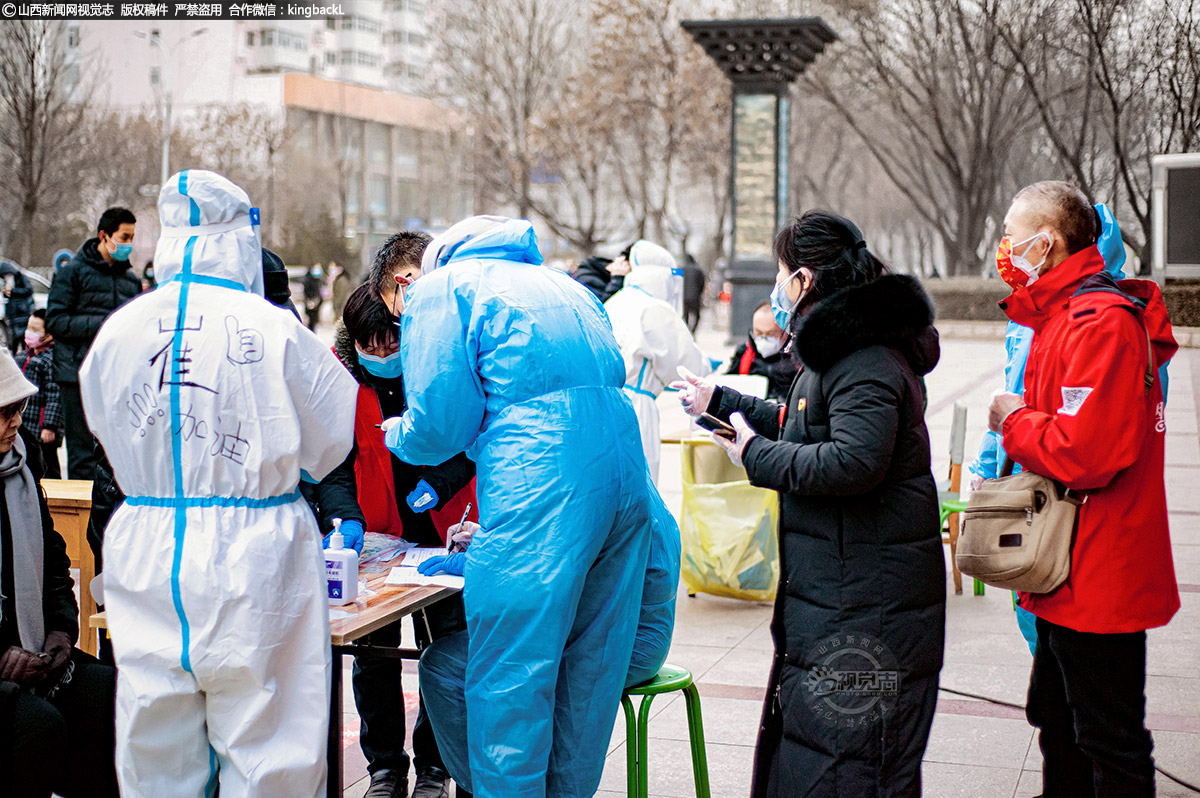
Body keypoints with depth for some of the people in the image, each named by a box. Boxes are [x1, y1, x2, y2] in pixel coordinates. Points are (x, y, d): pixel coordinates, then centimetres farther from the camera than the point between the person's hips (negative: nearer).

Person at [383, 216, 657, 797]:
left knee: (508, 678, 0)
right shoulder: (563, 286, 28)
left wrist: (397, 434, 21)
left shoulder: (441, 290, 8)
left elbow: (441, 419, -3)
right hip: (625, 471, 8)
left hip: (542, 487, -7)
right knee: (591, 666, 14)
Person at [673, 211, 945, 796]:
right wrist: (720, 402, 34)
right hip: (834, 599, 11)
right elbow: (798, 425, 30)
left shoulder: (865, 364, -19)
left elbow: (854, 461, -32)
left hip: (864, 611, -11)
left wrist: (756, 455, -19)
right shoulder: (843, 351, 16)